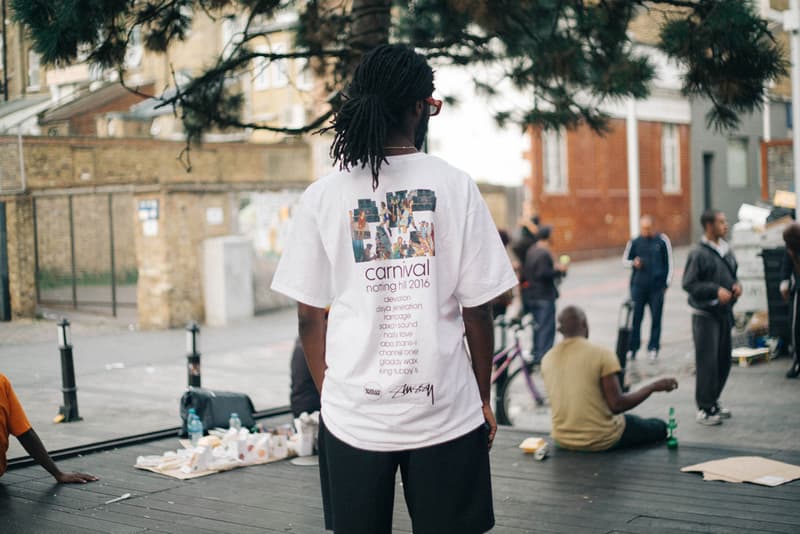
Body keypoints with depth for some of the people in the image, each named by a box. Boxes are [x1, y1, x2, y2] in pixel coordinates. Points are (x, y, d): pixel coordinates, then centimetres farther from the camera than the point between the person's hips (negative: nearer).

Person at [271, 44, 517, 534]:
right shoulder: (455, 186, -5)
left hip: (353, 415, 1)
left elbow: (309, 318, 2)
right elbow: (477, 310, -3)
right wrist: (484, 397, 9)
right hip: (446, 413, -1)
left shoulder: (322, 196, -1)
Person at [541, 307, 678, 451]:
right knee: (659, 427, 21)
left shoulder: (547, 359, -2)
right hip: (601, 440, -5)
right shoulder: (601, 354, -18)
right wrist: (653, 386, -7)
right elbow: (617, 405, -19)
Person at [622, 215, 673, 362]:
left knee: (656, 318, 2)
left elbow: (669, 262, 7)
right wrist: (633, 263, -9)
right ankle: (632, 348, 7)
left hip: (657, 286, -1)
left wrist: (667, 282, 5)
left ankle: (653, 348, 11)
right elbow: (625, 260, 13)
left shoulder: (662, 240, 1)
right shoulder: (634, 242, 4)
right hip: (638, 286, 1)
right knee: (635, 318, 0)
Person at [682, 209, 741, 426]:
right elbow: (689, 284, -14)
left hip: (724, 312, 8)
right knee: (707, 362, -6)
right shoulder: (699, 253, -13)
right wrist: (716, 290, -21)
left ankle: (713, 402, 27)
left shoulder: (726, 250, 10)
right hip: (705, 314, -8)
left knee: (724, 360, 13)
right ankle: (705, 409, 2)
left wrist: (736, 285, -1)